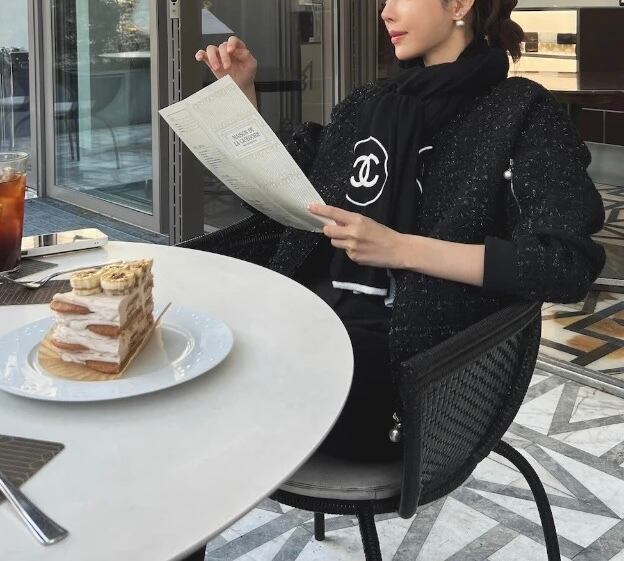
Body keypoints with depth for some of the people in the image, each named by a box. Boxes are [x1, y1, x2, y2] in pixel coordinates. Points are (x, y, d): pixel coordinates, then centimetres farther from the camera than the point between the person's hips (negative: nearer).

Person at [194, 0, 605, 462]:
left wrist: (399, 249, -19)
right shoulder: (370, 103, 17)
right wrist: (242, 93, 12)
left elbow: (569, 265, -13)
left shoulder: (522, 112, -1)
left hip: (418, 343, -6)